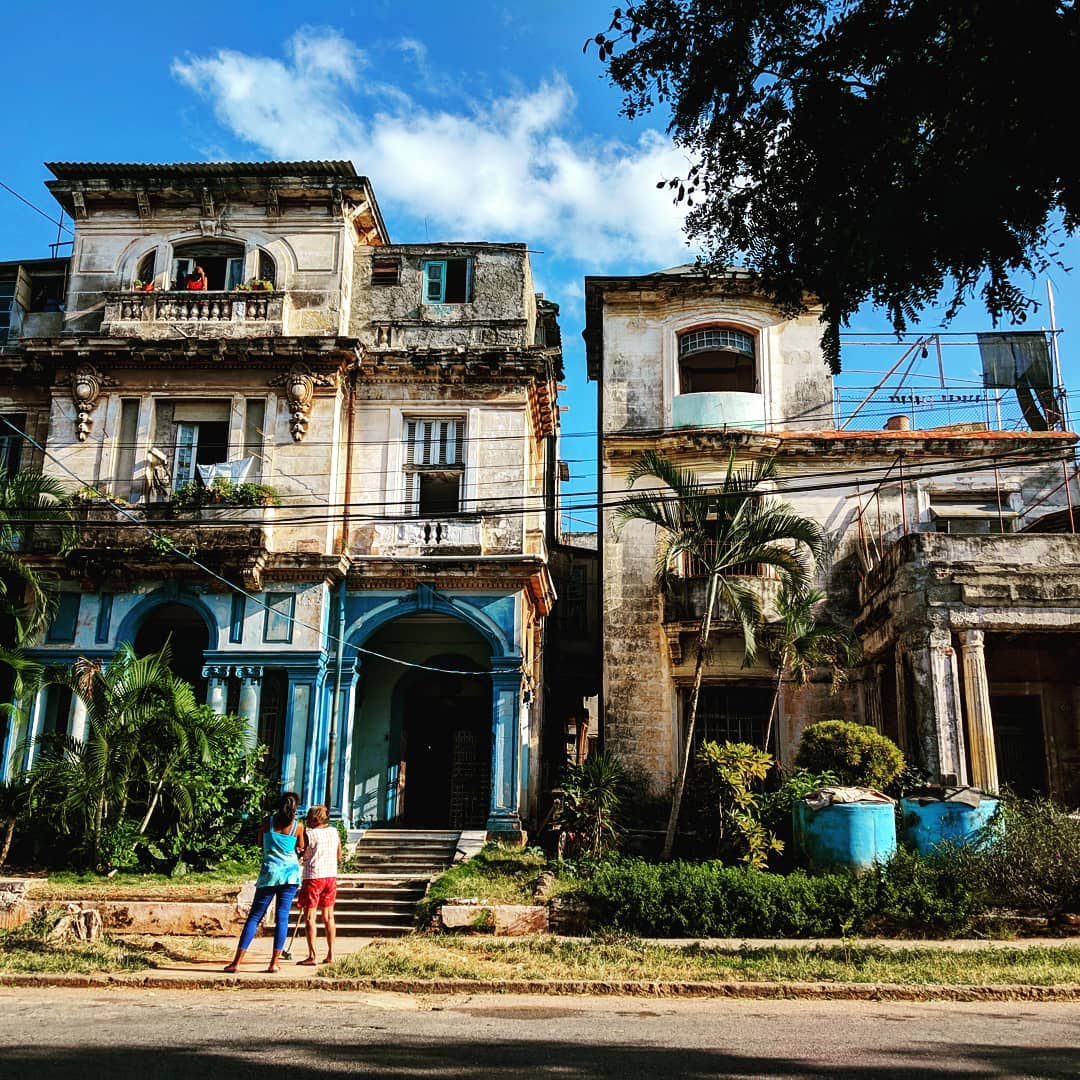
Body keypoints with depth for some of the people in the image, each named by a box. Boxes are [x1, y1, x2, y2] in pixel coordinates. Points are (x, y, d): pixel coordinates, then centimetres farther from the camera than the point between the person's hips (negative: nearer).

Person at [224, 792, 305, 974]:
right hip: (290, 873, -1)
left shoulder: (268, 822, 1)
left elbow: (260, 841, 15)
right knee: (282, 917, 2)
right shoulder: (298, 826, -3)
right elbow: (301, 850, 9)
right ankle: (274, 963, 0)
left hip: (269, 872, 1)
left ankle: (237, 962, 2)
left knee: (254, 917, 5)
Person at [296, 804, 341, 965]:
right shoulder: (335, 833, 6)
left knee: (309, 916, 1)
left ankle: (312, 956, -2)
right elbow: (339, 857, 11)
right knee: (328, 916, 12)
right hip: (331, 876, 5)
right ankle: (331, 955, 13)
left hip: (313, 876, -5)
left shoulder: (308, 834, -9)